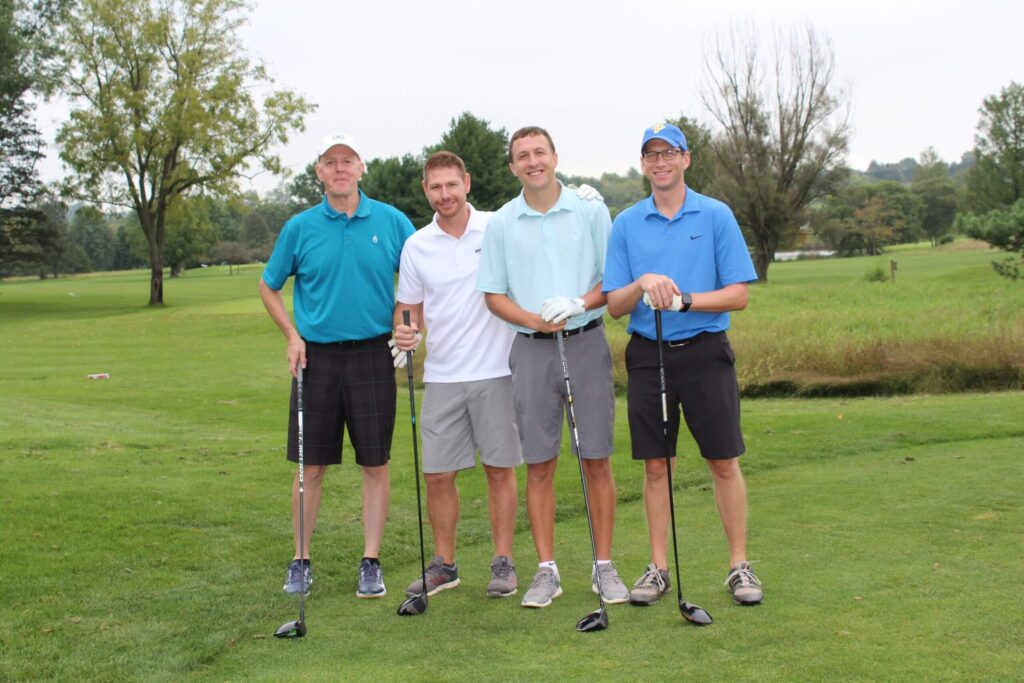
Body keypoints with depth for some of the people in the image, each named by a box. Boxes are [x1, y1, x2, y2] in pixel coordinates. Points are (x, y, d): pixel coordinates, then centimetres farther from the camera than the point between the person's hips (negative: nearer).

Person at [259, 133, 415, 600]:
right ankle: (301, 561, 18)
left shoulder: (391, 221, 1)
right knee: (311, 465, 5)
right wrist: (291, 336, 2)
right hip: (317, 356, 1)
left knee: (375, 465, 3)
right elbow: (269, 286, 13)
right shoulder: (300, 227, 2)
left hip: (373, 354, 0)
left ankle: (371, 562, 13)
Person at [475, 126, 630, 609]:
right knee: (539, 464, 3)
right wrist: (537, 320, -10)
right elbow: (494, 295, 7)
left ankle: (604, 566, 12)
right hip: (532, 350, 1)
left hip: (587, 344, -1)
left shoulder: (591, 211, 3)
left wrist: (578, 304, -15)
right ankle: (547, 570, 13)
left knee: (596, 460, 2)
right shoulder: (501, 223, 6)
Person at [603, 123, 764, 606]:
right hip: (647, 353, 2)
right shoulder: (625, 224, 6)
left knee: (724, 462, 2)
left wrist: (684, 300, -17)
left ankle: (739, 565, 13)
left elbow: (738, 295, -4)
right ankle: (658, 568, 15)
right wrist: (643, 284, -17)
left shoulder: (716, 216, 0)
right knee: (655, 465, 6)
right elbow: (614, 306, 3)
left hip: (705, 352, -2)